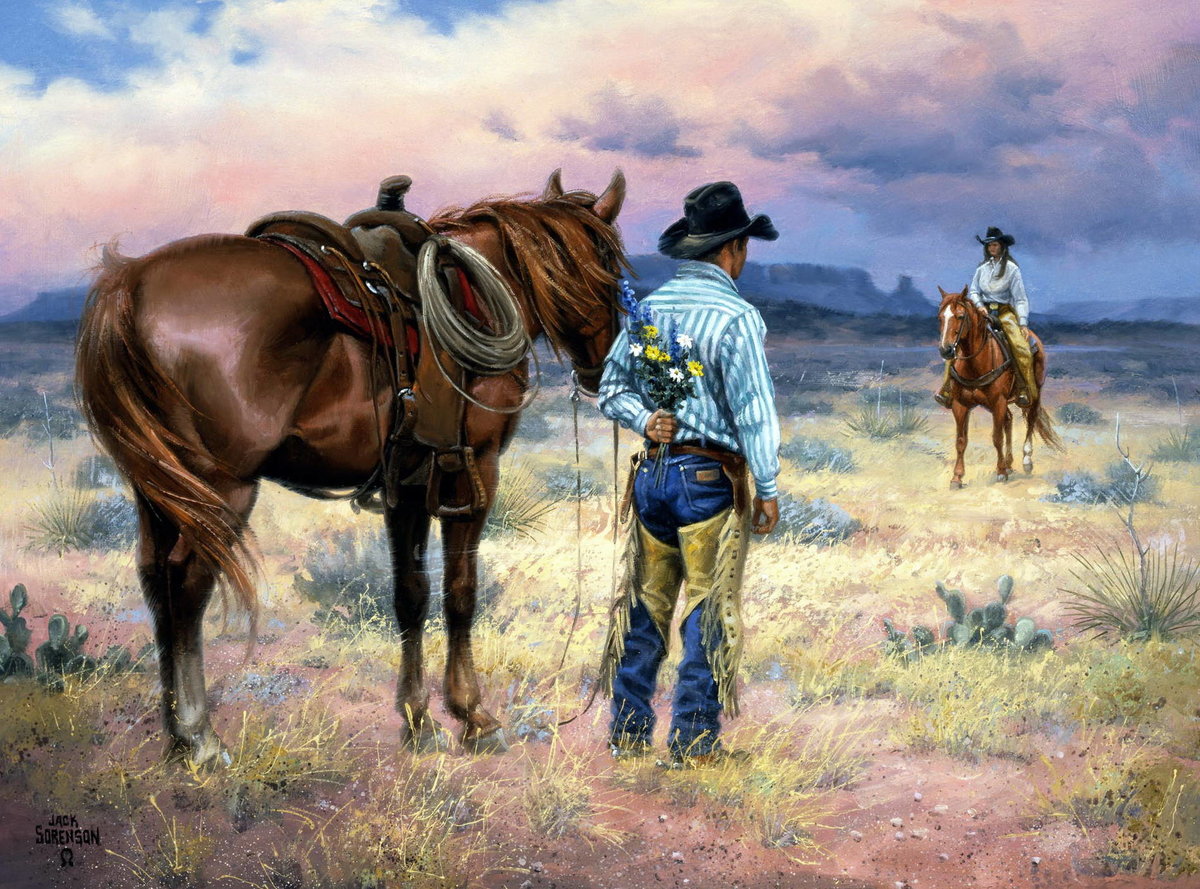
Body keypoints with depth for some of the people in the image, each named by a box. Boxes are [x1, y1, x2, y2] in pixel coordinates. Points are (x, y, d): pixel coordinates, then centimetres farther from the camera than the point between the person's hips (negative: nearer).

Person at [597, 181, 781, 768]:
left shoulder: (647, 307, 7)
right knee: (707, 614, 4)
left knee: (645, 607, 14)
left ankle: (627, 734, 20)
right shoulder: (735, 317, -13)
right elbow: (754, 411, -13)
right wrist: (767, 490, -8)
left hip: (651, 472, 6)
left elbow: (612, 390, 10)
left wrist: (645, 419, -5)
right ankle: (693, 741, 8)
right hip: (709, 478, -6)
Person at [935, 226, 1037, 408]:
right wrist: (979, 305, -10)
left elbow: (1020, 298, -3)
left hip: (1006, 312, -3)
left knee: (1021, 348, -29)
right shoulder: (982, 268, 11)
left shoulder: (1012, 269, 0)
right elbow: (973, 291, 13)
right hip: (984, 311, 3)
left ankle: (1024, 391, -23)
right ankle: (946, 389, -16)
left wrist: (1023, 323, -14)